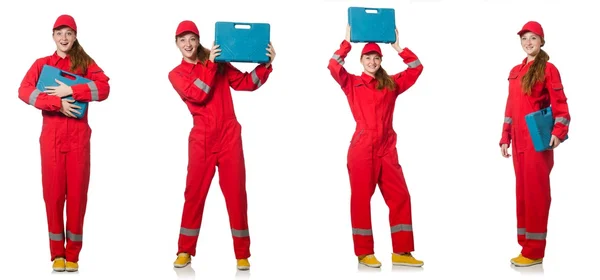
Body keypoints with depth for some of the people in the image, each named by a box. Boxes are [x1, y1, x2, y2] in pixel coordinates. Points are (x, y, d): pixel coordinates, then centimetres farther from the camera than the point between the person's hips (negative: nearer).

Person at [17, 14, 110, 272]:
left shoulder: (85, 62, 10)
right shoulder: (42, 64, 11)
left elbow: (104, 89, -7)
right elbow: (24, 91, -6)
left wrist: (70, 90, -16)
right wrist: (57, 103, -17)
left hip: (79, 137, 0)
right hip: (51, 137, 0)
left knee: (77, 193, -1)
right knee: (53, 193, 0)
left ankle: (73, 254, 5)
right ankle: (57, 254, 7)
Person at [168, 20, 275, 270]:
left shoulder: (218, 63, 9)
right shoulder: (176, 74, 6)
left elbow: (246, 82, 4)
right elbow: (197, 95, -13)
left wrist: (266, 65, -9)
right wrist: (210, 65, -16)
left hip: (229, 136, 1)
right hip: (202, 140, 0)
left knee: (236, 193, 0)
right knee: (194, 193, 3)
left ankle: (242, 254, 6)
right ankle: (185, 251, 13)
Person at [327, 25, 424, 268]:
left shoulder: (392, 84, 13)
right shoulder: (351, 83, 6)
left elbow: (416, 68, 7)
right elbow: (333, 66, -10)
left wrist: (398, 47, 4)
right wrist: (347, 42, -6)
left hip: (387, 149, 3)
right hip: (362, 148, -3)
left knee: (400, 197, 0)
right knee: (361, 199, 0)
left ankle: (401, 252, 6)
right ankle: (364, 253, 6)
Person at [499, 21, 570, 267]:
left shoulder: (548, 69, -5)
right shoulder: (515, 72, 15)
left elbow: (560, 105, -9)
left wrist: (558, 132, -23)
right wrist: (505, 138, 14)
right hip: (519, 141, 7)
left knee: (536, 191, -4)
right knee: (522, 191, 11)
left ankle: (534, 251, 0)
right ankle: (526, 245, 19)